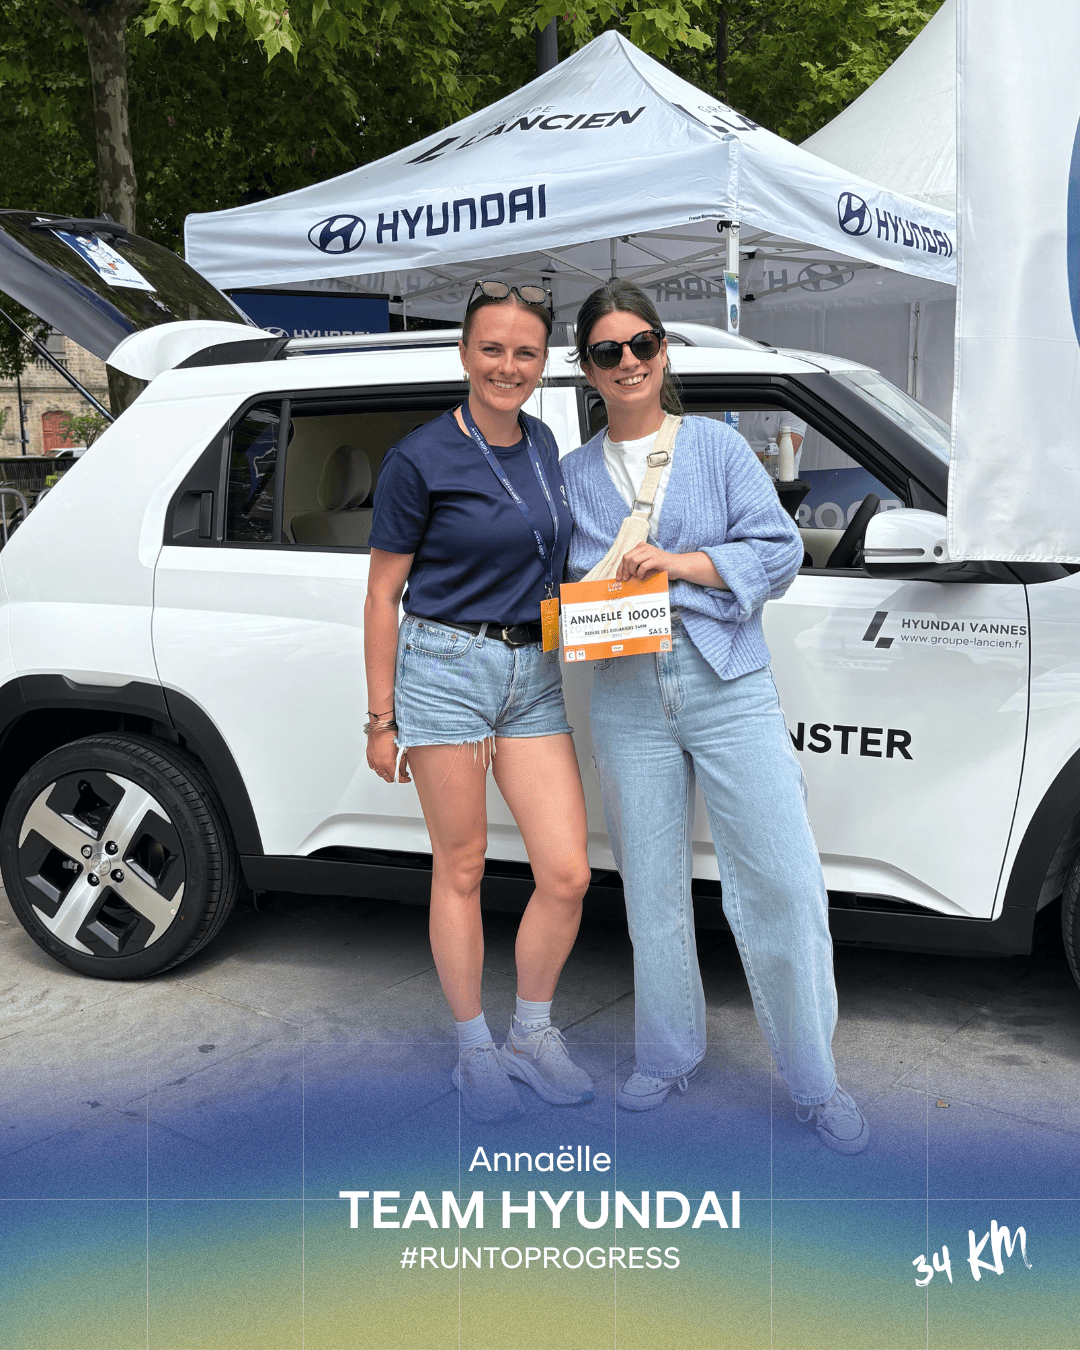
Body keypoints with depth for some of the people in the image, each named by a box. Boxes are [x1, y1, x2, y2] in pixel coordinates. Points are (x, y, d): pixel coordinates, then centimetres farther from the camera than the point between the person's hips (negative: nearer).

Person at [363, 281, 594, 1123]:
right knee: (461, 870, 6)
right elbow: (383, 593, -4)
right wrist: (381, 718, -5)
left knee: (567, 873, 1)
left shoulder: (543, 446, 11)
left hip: (535, 674, 5)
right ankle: (474, 1051, 23)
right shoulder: (421, 461, -7)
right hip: (447, 668, -5)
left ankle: (533, 1033, 23)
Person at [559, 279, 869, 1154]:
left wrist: (679, 562, -12)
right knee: (653, 892, 10)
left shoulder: (718, 445, 7)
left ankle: (814, 1083, 9)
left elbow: (781, 550, 0)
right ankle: (669, 1058, 29)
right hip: (628, 697, 2)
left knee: (784, 885, -6)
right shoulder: (573, 474, 12)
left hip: (730, 688, -2)